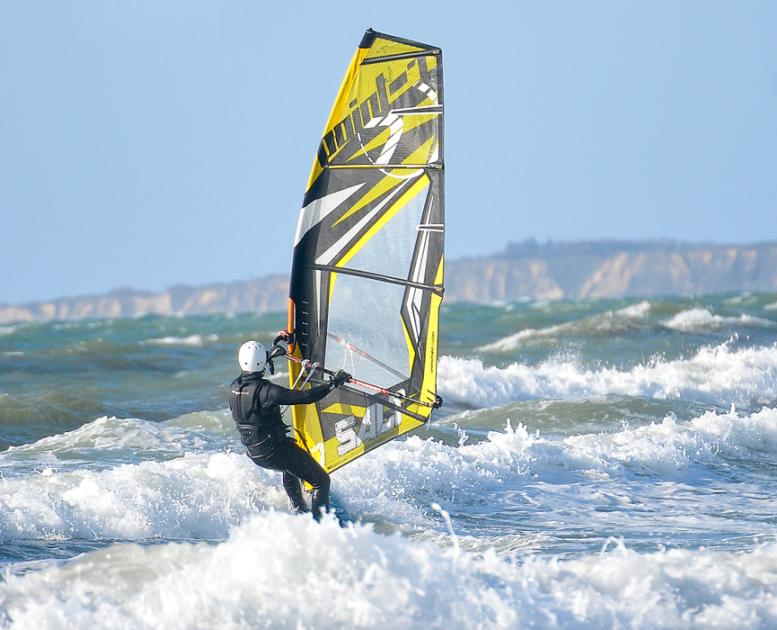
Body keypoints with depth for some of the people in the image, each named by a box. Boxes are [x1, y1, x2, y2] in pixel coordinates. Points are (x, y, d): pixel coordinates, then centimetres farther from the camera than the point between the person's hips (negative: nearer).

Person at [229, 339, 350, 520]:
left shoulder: (234, 388, -4)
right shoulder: (266, 390, -26)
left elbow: (248, 373, 22)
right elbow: (306, 397, -26)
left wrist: (269, 356, 30)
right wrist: (334, 383, -15)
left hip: (254, 454, 8)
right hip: (275, 451, -8)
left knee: (289, 467, 39)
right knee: (321, 481, 3)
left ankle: (300, 511, 43)